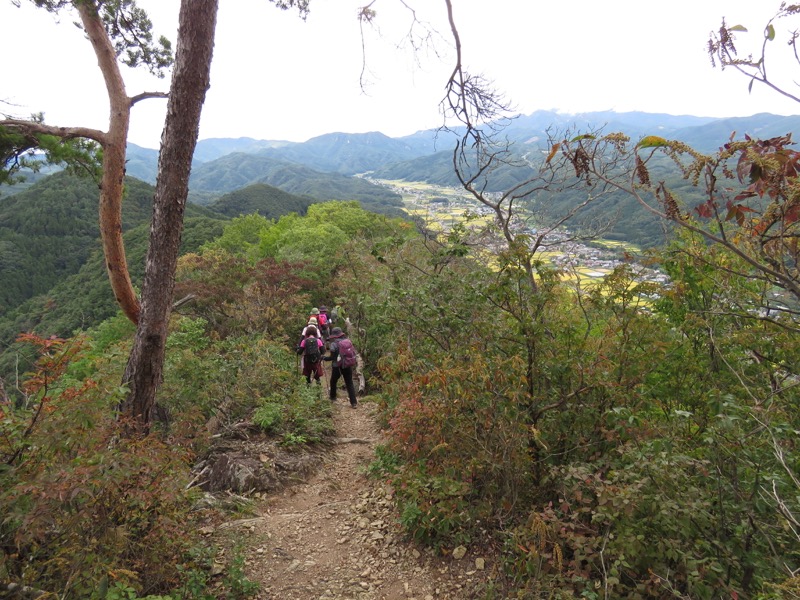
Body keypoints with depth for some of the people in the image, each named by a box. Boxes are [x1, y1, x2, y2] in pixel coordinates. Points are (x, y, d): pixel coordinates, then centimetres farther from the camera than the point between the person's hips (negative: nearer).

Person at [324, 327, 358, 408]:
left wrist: (323, 358, 2)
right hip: (348, 365, 4)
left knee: (333, 382, 20)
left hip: (338, 366, -4)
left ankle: (332, 398, 34)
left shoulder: (334, 344, -13)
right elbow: (353, 353, 4)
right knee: (349, 383, 7)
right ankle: (354, 403, 0)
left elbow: (332, 357, -12)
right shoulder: (348, 341, 2)